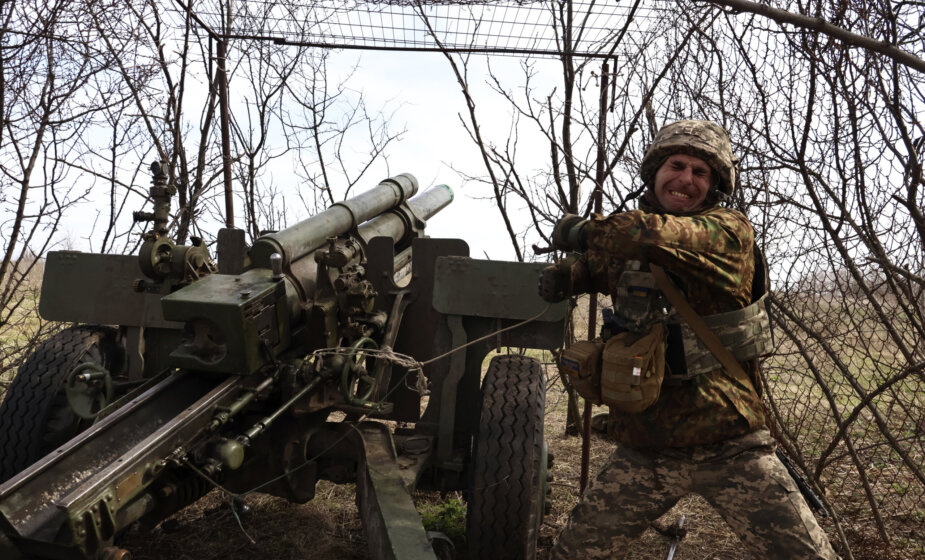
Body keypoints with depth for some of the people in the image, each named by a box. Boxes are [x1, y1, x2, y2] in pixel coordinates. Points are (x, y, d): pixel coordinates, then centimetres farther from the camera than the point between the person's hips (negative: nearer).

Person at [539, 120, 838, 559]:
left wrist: (584, 231, -12)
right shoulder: (624, 247, 8)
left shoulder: (729, 230, -9)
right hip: (643, 452, 4)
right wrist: (565, 275, -1)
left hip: (729, 448, -3)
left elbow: (651, 233, -28)